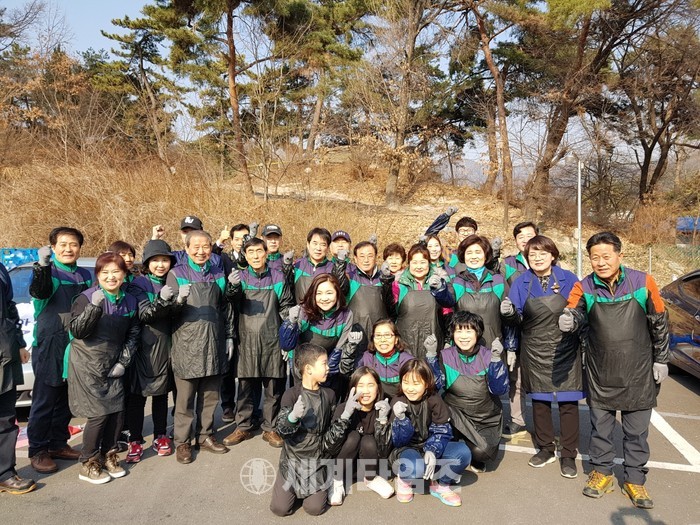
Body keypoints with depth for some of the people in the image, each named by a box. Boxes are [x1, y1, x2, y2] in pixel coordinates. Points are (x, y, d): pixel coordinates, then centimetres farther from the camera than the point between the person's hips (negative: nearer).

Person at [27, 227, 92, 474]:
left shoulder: (85, 275, 10)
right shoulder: (48, 272, -8)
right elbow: (39, 291, -31)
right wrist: (43, 267, -48)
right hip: (49, 347, -6)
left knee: (65, 401, 15)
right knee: (44, 401, 2)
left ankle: (58, 444, 28)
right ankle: (37, 451, 14)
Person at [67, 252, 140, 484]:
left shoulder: (130, 301, 4)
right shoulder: (87, 298, -11)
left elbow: (133, 334, 9)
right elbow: (77, 331, -19)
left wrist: (123, 361, 1)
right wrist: (94, 307, -32)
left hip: (113, 366, 5)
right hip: (87, 365, -5)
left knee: (117, 411, 5)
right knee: (99, 414, -6)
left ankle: (108, 456, 25)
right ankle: (88, 465, 11)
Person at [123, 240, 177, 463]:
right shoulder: (138, 284, -5)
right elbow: (144, 314, -20)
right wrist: (162, 300, -36)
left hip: (166, 346, 4)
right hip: (143, 346, -4)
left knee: (161, 393, 14)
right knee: (137, 394, 3)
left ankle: (160, 436, 26)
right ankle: (135, 440, 14)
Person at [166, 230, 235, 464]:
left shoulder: (218, 275, 11)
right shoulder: (177, 274, -1)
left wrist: (229, 337, 13)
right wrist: (179, 300, -28)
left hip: (213, 344, 4)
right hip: (186, 345, -4)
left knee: (210, 395, 12)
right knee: (185, 398, 3)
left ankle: (205, 435, 27)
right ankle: (182, 442, 17)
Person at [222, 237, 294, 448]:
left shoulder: (277, 277, 4)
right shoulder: (240, 277, 3)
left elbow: (286, 306, 9)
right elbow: (233, 302, -14)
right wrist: (232, 288, -35)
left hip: (272, 340, 0)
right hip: (247, 339, 0)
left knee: (273, 387, 7)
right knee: (245, 386, 9)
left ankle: (270, 428, 21)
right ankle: (243, 427, 24)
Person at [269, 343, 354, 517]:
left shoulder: (328, 395, -1)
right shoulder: (291, 395, -12)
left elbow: (332, 431, 2)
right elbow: (281, 430, -15)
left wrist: (345, 415, -16)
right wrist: (293, 416, -36)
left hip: (318, 459, 2)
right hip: (293, 458, -2)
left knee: (315, 508, -7)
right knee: (280, 508, -6)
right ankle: (293, 488, 25)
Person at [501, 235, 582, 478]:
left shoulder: (568, 279, -3)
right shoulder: (522, 282, 0)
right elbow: (518, 318, -1)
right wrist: (510, 313, -22)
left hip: (565, 351, -2)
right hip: (535, 352, 2)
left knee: (568, 401, 2)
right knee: (539, 400, 12)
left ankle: (569, 454, 16)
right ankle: (545, 448, 29)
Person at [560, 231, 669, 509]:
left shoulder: (643, 282, -8)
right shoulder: (584, 286, -6)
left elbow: (659, 323, 1)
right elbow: (576, 311, -21)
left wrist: (660, 360, 4)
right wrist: (569, 319, -45)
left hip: (638, 374, -1)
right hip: (600, 374, 1)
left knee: (636, 431, 11)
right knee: (600, 426, 13)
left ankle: (635, 479, 28)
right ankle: (602, 472, 31)